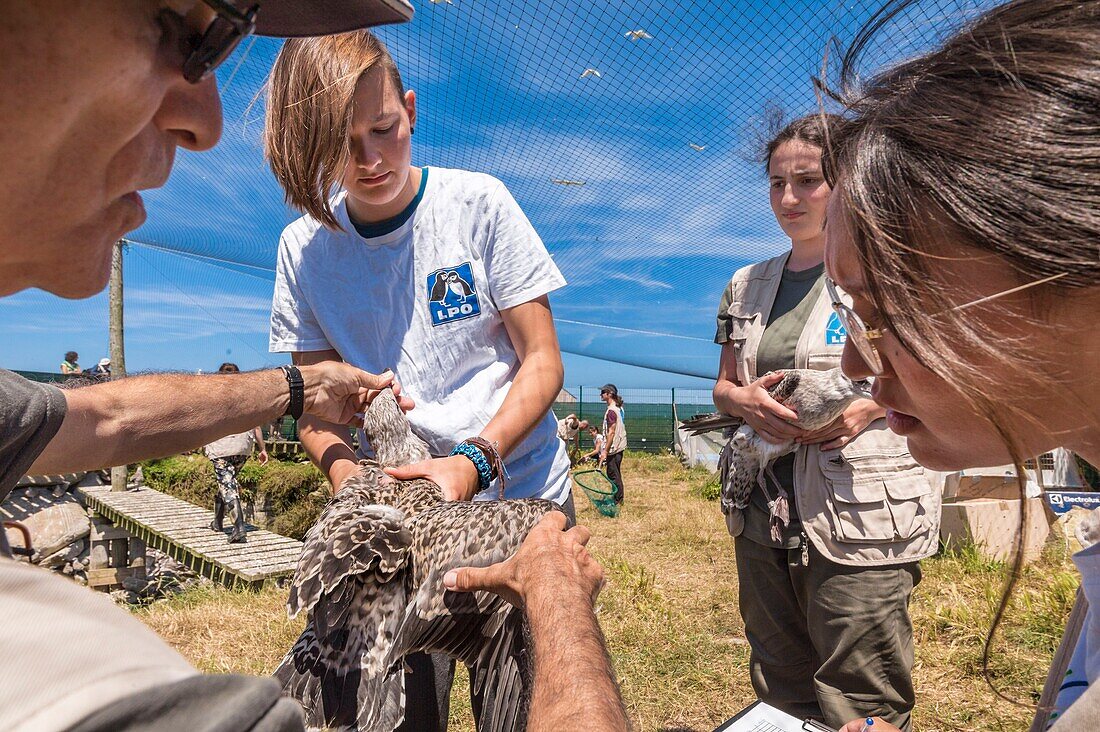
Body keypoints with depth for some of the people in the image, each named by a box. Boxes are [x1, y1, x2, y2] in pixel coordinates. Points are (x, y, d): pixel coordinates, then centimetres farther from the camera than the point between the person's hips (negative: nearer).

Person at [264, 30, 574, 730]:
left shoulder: (477, 202, -8)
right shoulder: (304, 247, -1)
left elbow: (542, 360, -8)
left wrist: (475, 462, -23)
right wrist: (343, 469, -17)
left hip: (519, 496, -1)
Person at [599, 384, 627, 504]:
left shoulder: (611, 411, -19)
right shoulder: (619, 408, 10)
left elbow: (611, 432, -22)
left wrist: (605, 451, -21)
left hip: (613, 448, -10)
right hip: (620, 446, 10)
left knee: (613, 475, -1)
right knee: (616, 474, 18)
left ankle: (617, 500, 5)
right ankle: (619, 497, 27)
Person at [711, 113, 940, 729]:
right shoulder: (748, 284, 12)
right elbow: (722, 386, 16)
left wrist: (869, 406, -18)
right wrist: (743, 399, -6)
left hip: (862, 524, -5)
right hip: (763, 521, 5)